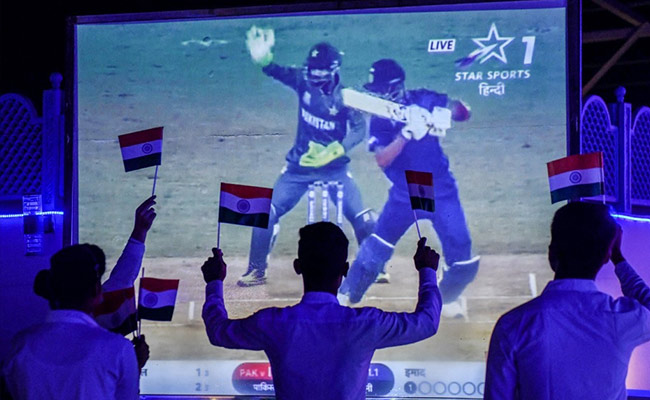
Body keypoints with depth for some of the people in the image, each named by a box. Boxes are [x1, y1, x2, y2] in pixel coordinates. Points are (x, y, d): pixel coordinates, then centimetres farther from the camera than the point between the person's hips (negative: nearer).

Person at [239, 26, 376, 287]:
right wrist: (263, 58, -42)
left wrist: (333, 151, -35)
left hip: (334, 167, -2)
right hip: (299, 165, 2)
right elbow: (276, 71, -20)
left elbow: (359, 129, -23)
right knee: (267, 213, -4)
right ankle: (257, 270, 10)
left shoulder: (344, 96, -14)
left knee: (361, 217, -7)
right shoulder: (303, 82, -7)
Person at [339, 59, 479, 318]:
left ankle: (448, 298, 25)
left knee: (463, 262, -3)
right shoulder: (379, 120, -6)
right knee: (375, 249, 2)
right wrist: (406, 134, -31)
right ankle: (345, 297, 17)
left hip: (441, 193, 0)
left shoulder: (424, 100, -7)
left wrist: (445, 112, -29)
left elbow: (464, 112, -8)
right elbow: (382, 160, -18)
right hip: (404, 197, 1)